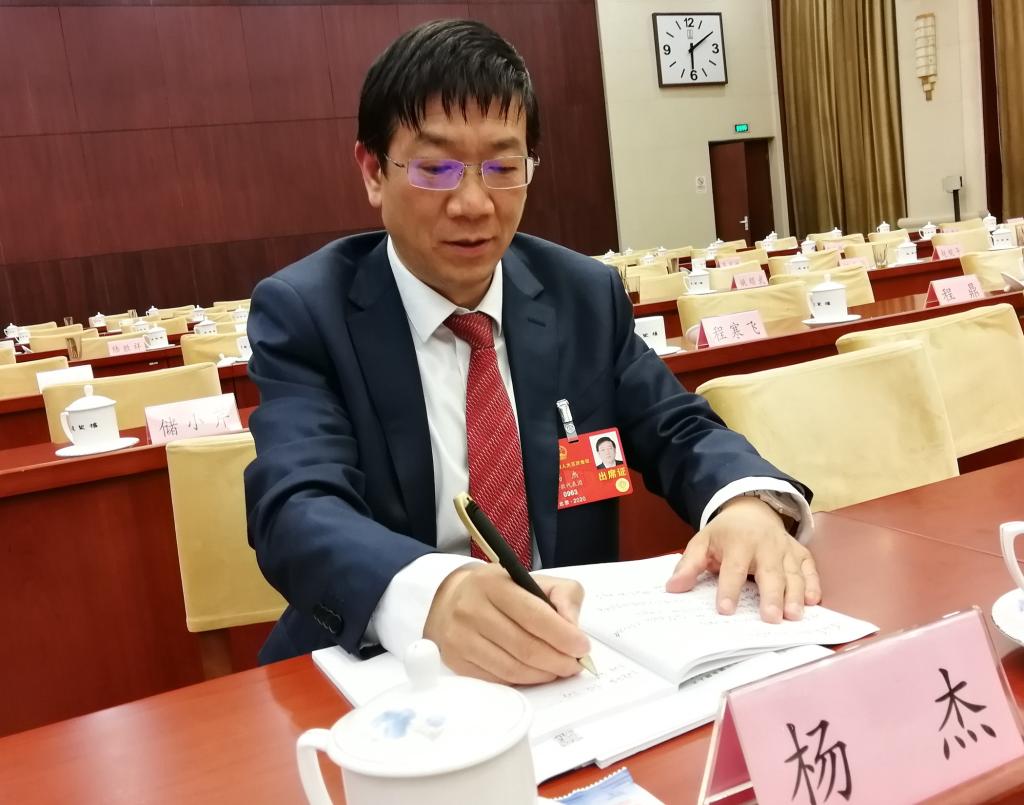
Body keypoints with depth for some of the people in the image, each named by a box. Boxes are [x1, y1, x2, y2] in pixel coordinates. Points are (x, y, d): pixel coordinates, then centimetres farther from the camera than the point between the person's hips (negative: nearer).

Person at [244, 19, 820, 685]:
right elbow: (299, 509, -21)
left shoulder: (587, 296, 2)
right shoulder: (303, 312, -8)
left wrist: (748, 502, -21)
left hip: (571, 656, 3)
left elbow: (677, 432, 3)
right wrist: (435, 593, -42)